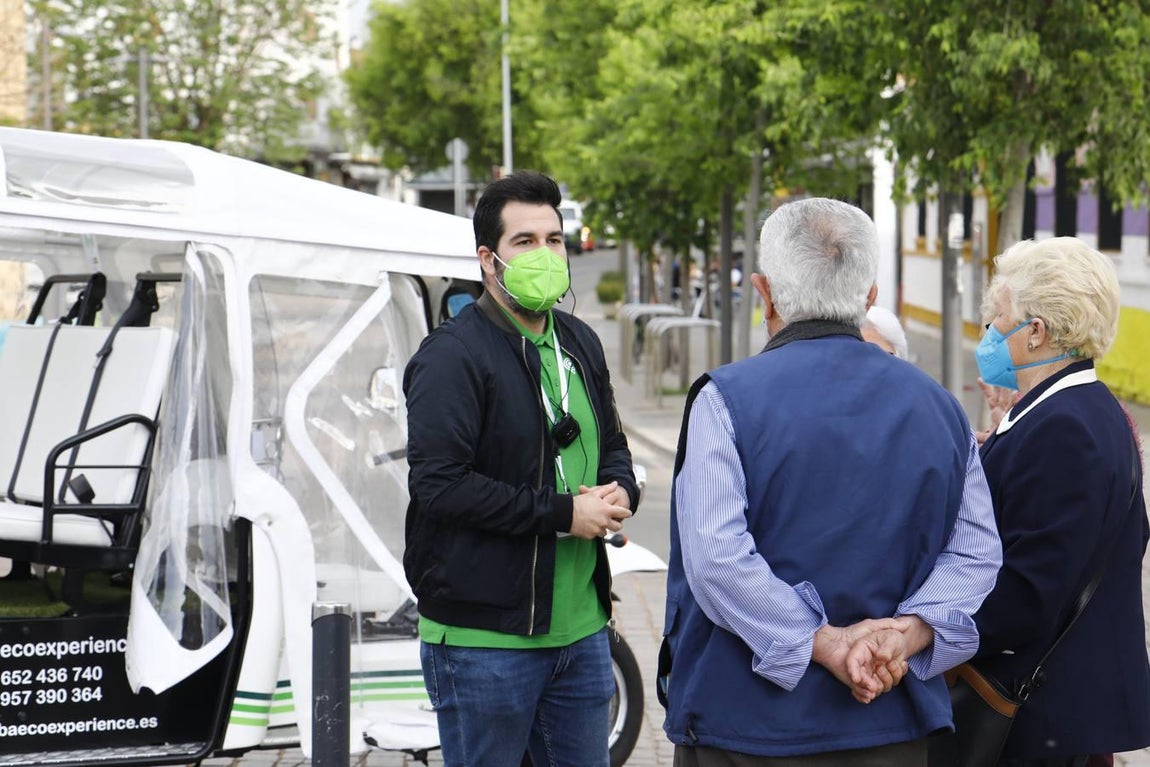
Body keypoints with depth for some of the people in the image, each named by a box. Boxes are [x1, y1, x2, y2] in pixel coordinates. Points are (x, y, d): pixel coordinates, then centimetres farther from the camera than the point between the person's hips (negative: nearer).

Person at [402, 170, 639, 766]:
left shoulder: (579, 344, 15)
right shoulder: (452, 355, -11)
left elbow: (612, 445, 27)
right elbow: (437, 483, -20)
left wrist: (619, 492, 1)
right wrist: (562, 514, -19)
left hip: (581, 629, 7)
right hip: (484, 637, -7)